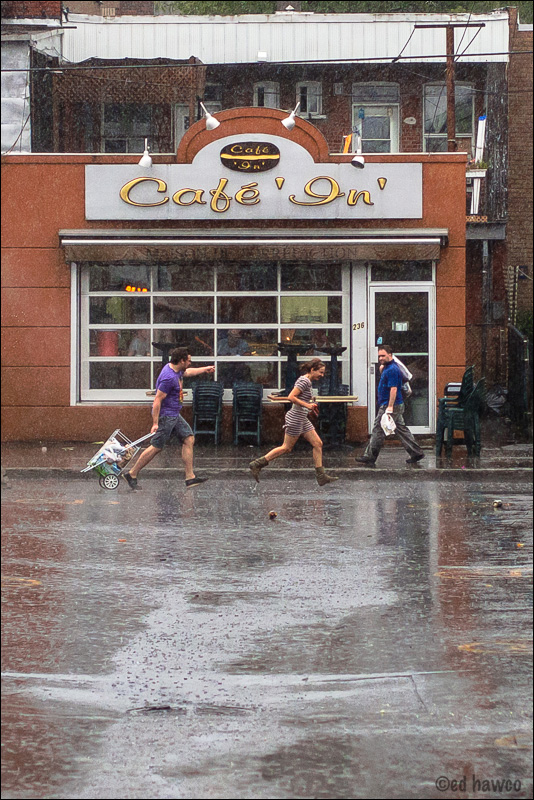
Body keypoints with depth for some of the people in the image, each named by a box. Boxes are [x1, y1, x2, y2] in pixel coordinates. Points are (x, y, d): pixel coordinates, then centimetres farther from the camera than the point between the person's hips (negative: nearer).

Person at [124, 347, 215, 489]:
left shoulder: (177, 370, 8)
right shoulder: (169, 377, -24)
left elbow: (188, 372, 34)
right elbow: (157, 400, -24)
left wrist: (205, 369, 47)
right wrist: (155, 423, -26)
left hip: (174, 415, 10)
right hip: (165, 415, -10)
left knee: (189, 439, 3)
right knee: (156, 447, -6)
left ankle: (190, 478, 3)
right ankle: (132, 475, 5)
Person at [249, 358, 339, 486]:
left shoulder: (307, 381, 14)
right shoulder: (304, 381, -16)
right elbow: (291, 397, -23)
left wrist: (310, 405, 12)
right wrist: (307, 405, -21)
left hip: (302, 419, 10)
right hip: (296, 418, -10)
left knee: (318, 444, 6)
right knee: (287, 448, -2)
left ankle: (321, 476, 7)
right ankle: (257, 464, 5)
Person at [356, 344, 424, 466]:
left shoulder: (392, 370, -17)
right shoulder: (387, 368, 15)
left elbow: (393, 389, -23)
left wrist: (390, 407, -27)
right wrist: (382, 369, 13)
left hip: (391, 406, -11)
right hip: (397, 406, 11)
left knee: (378, 430, -5)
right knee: (402, 429, 13)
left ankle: (370, 457, -1)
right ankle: (416, 453, 15)